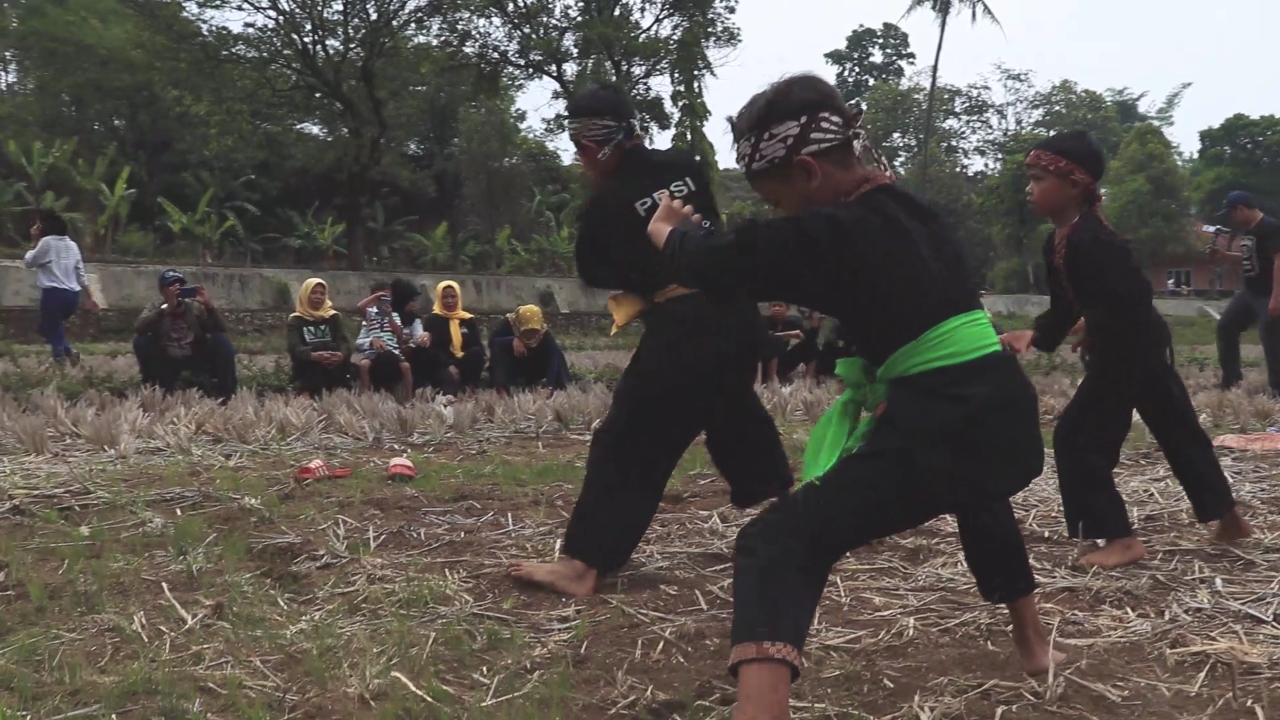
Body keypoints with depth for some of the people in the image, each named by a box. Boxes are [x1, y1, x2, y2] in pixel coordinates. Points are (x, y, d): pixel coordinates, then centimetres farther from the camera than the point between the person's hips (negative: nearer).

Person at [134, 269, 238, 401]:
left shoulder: (196, 308, -2)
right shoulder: (155, 311, -3)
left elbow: (221, 329, -15)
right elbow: (139, 329, -26)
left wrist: (209, 305, -32)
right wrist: (167, 308, -37)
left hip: (196, 360, 0)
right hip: (167, 363, 0)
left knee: (221, 339, -22)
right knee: (141, 341, -22)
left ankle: (226, 395, -18)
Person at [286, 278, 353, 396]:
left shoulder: (333, 317, 17)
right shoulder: (296, 320, 10)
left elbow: (345, 341, 1)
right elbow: (295, 348, -8)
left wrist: (341, 355, -27)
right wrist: (313, 356, -32)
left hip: (333, 367, 3)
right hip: (306, 369, -2)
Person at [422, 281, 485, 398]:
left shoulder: (468, 320, 17)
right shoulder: (432, 320, 6)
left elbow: (478, 346, 6)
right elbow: (433, 348, -7)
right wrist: (449, 366, -25)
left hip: (465, 366, 5)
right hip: (443, 366, -5)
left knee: (476, 352, -28)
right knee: (449, 377, -41)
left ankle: (469, 387, -36)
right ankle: (449, 396, -74)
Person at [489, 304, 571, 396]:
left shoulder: (545, 334, -27)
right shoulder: (508, 324, -25)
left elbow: (552, 358, -37)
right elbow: (492, 341, -32)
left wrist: (549, 386, -51)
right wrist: (511, 341, -50)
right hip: (512, 370, -1)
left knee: (556, 354, -21)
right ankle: (502, 388, -40)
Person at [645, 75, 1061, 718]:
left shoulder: (831, 233, -12)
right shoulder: (910, 213, 13)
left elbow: (722, 263, -1)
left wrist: (667, 231, 18)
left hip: (942, 426, -9)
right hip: (1002, 412, 9)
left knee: (777, 546, -13)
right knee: (979, 497, 43)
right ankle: (1032, 641, 60)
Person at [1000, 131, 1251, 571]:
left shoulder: (1091, 241, -27)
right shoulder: (1057, 243, 4)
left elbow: (1133, 296, -30)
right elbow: (1066, 305, 10)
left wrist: (1096, 338, -20)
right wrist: (1034, 337, -4)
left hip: (1128, 350, -10)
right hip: (1138, 348, 10)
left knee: (1077, 439, -5)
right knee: (1177, 431, 20)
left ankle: (1120, 538, 4)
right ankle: (1229, 518, 35)